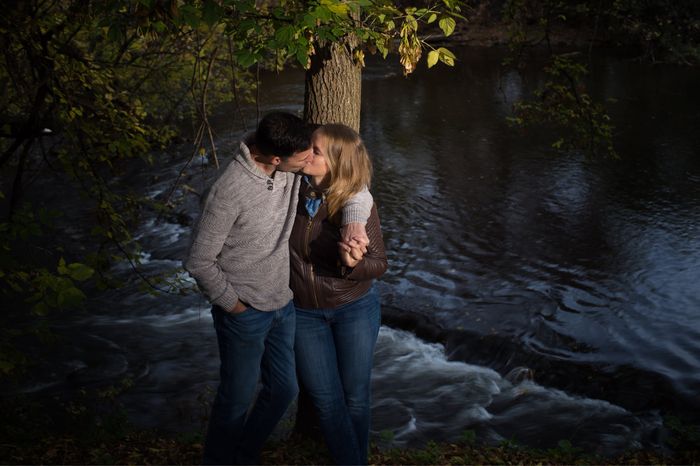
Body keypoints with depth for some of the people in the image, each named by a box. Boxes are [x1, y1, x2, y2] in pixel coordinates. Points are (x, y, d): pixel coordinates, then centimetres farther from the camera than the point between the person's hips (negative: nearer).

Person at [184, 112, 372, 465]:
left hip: (282, 305, 7)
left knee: (284, 389, 19)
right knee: (238, 397, 11)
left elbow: (358, 192, -7)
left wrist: (353, 228, -27)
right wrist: (231, 304, -10)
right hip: (244, 314, -7)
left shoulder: (296, 169, -11)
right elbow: (199, 261, -19)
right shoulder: (230, 191, -28)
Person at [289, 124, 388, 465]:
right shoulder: (293, 190, -14)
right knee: (325, 400, 8)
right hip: (305, 312, 2)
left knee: (355, 397, 12)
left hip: (354, 308, -2)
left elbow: (380, 264, -15)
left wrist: (355, 263, -33)